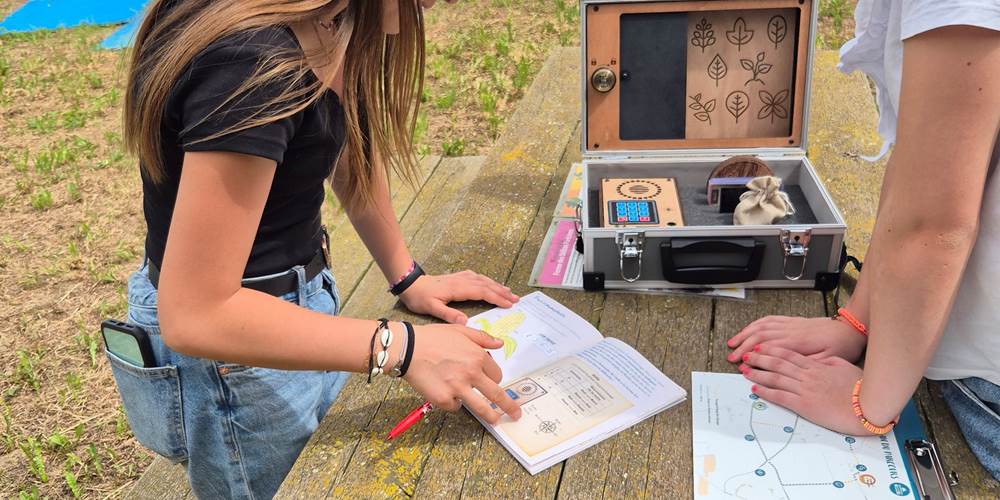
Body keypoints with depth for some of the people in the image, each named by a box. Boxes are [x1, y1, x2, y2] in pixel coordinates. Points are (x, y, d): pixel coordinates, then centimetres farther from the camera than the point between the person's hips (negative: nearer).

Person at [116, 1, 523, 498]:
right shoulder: (253, 63, -33)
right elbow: (195, 316, -31)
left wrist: (407, 278, 8)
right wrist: (400, 347, -31)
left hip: (299, 301, 9)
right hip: (231, 362, -8)